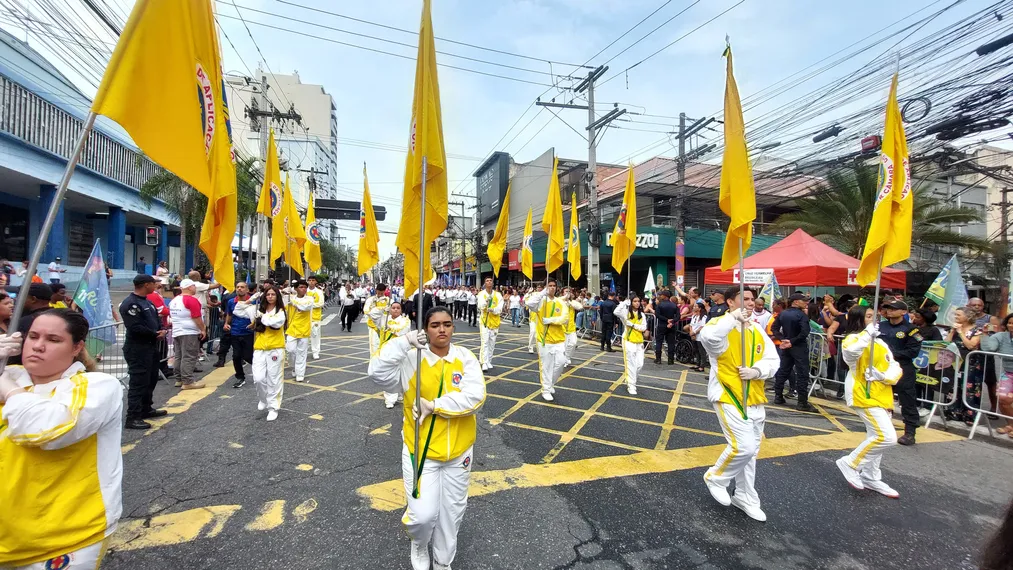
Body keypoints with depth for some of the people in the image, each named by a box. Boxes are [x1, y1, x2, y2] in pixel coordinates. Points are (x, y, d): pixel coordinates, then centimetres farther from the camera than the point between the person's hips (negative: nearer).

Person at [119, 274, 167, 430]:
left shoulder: (147, 301, 15)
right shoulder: (130, 303, -17)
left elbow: (156, 319, 18)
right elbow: (135, 327, -25)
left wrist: (162, 330, -3)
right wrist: (155, 334, -14)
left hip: (151, 347, 10)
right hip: (137, 349, -10)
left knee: (151, 379, 19)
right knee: (138, 382, -8)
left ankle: (146, 409, 32)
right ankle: (133, 418, -2)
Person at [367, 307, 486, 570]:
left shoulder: (466, 358, -9)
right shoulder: (412, 359, -11)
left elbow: (474, 396, -20)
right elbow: (378, 372, -25)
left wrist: (434, 405, -24)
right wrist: (404, 341, -31)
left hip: (458, 450, 2)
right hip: (421, 449, -2)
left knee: (452, 512, 17)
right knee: (423, 514, -2)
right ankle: (419, 544, 36)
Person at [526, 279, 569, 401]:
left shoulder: (561, 302, 5)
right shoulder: (541, 301, -6)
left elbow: (565, 318, -6)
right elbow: (529, 303, -28)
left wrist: (550, 320, -18)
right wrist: (543, 293, -25)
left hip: (558, 339, 4)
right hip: (544, 339, -4)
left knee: (560, 362, 4)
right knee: (546, 366, 3)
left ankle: (551, 383, 30)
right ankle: (546, 390, 17)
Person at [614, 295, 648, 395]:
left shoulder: (642, 315, 7)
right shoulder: (626, 313, -6)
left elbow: (644, 327, -3)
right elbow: (616, 312, -26)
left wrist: (633, 325, -15)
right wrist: (625, 302, -20)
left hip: (639, 342, 5)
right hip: (629, 342, -5)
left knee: (640, 364, 7)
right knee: (631, 364, -2)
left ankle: (630, 379, 32)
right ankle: (631, 386, 6)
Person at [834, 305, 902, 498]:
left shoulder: (880, 342, 14)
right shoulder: (852, 339, -11)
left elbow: (895, 368, 8)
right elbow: (852, 352, -37)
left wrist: (883, 376, -12)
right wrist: (867, 333, -33)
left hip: (882, 395, 8)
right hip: (864, 395, -8)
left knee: (876, 437, 16)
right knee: (887, 437, -15)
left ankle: (870, 478, 31)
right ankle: (850, 464, 1)